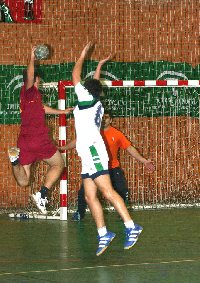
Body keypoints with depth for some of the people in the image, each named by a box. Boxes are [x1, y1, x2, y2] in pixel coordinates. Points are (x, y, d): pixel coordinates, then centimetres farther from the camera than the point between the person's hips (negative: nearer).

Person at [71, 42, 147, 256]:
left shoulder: (86, 98, -3)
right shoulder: (96, 104, 19)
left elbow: (76, 77, 2)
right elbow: (94, 84, 38)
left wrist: (82, 56, 12)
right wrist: (99, 66, 48)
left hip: (92, 150, -9)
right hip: (89, 153, 9)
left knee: (107, 191, -15)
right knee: (90, 196, 4)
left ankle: (131, 227, -20)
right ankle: (103, 234, 2)